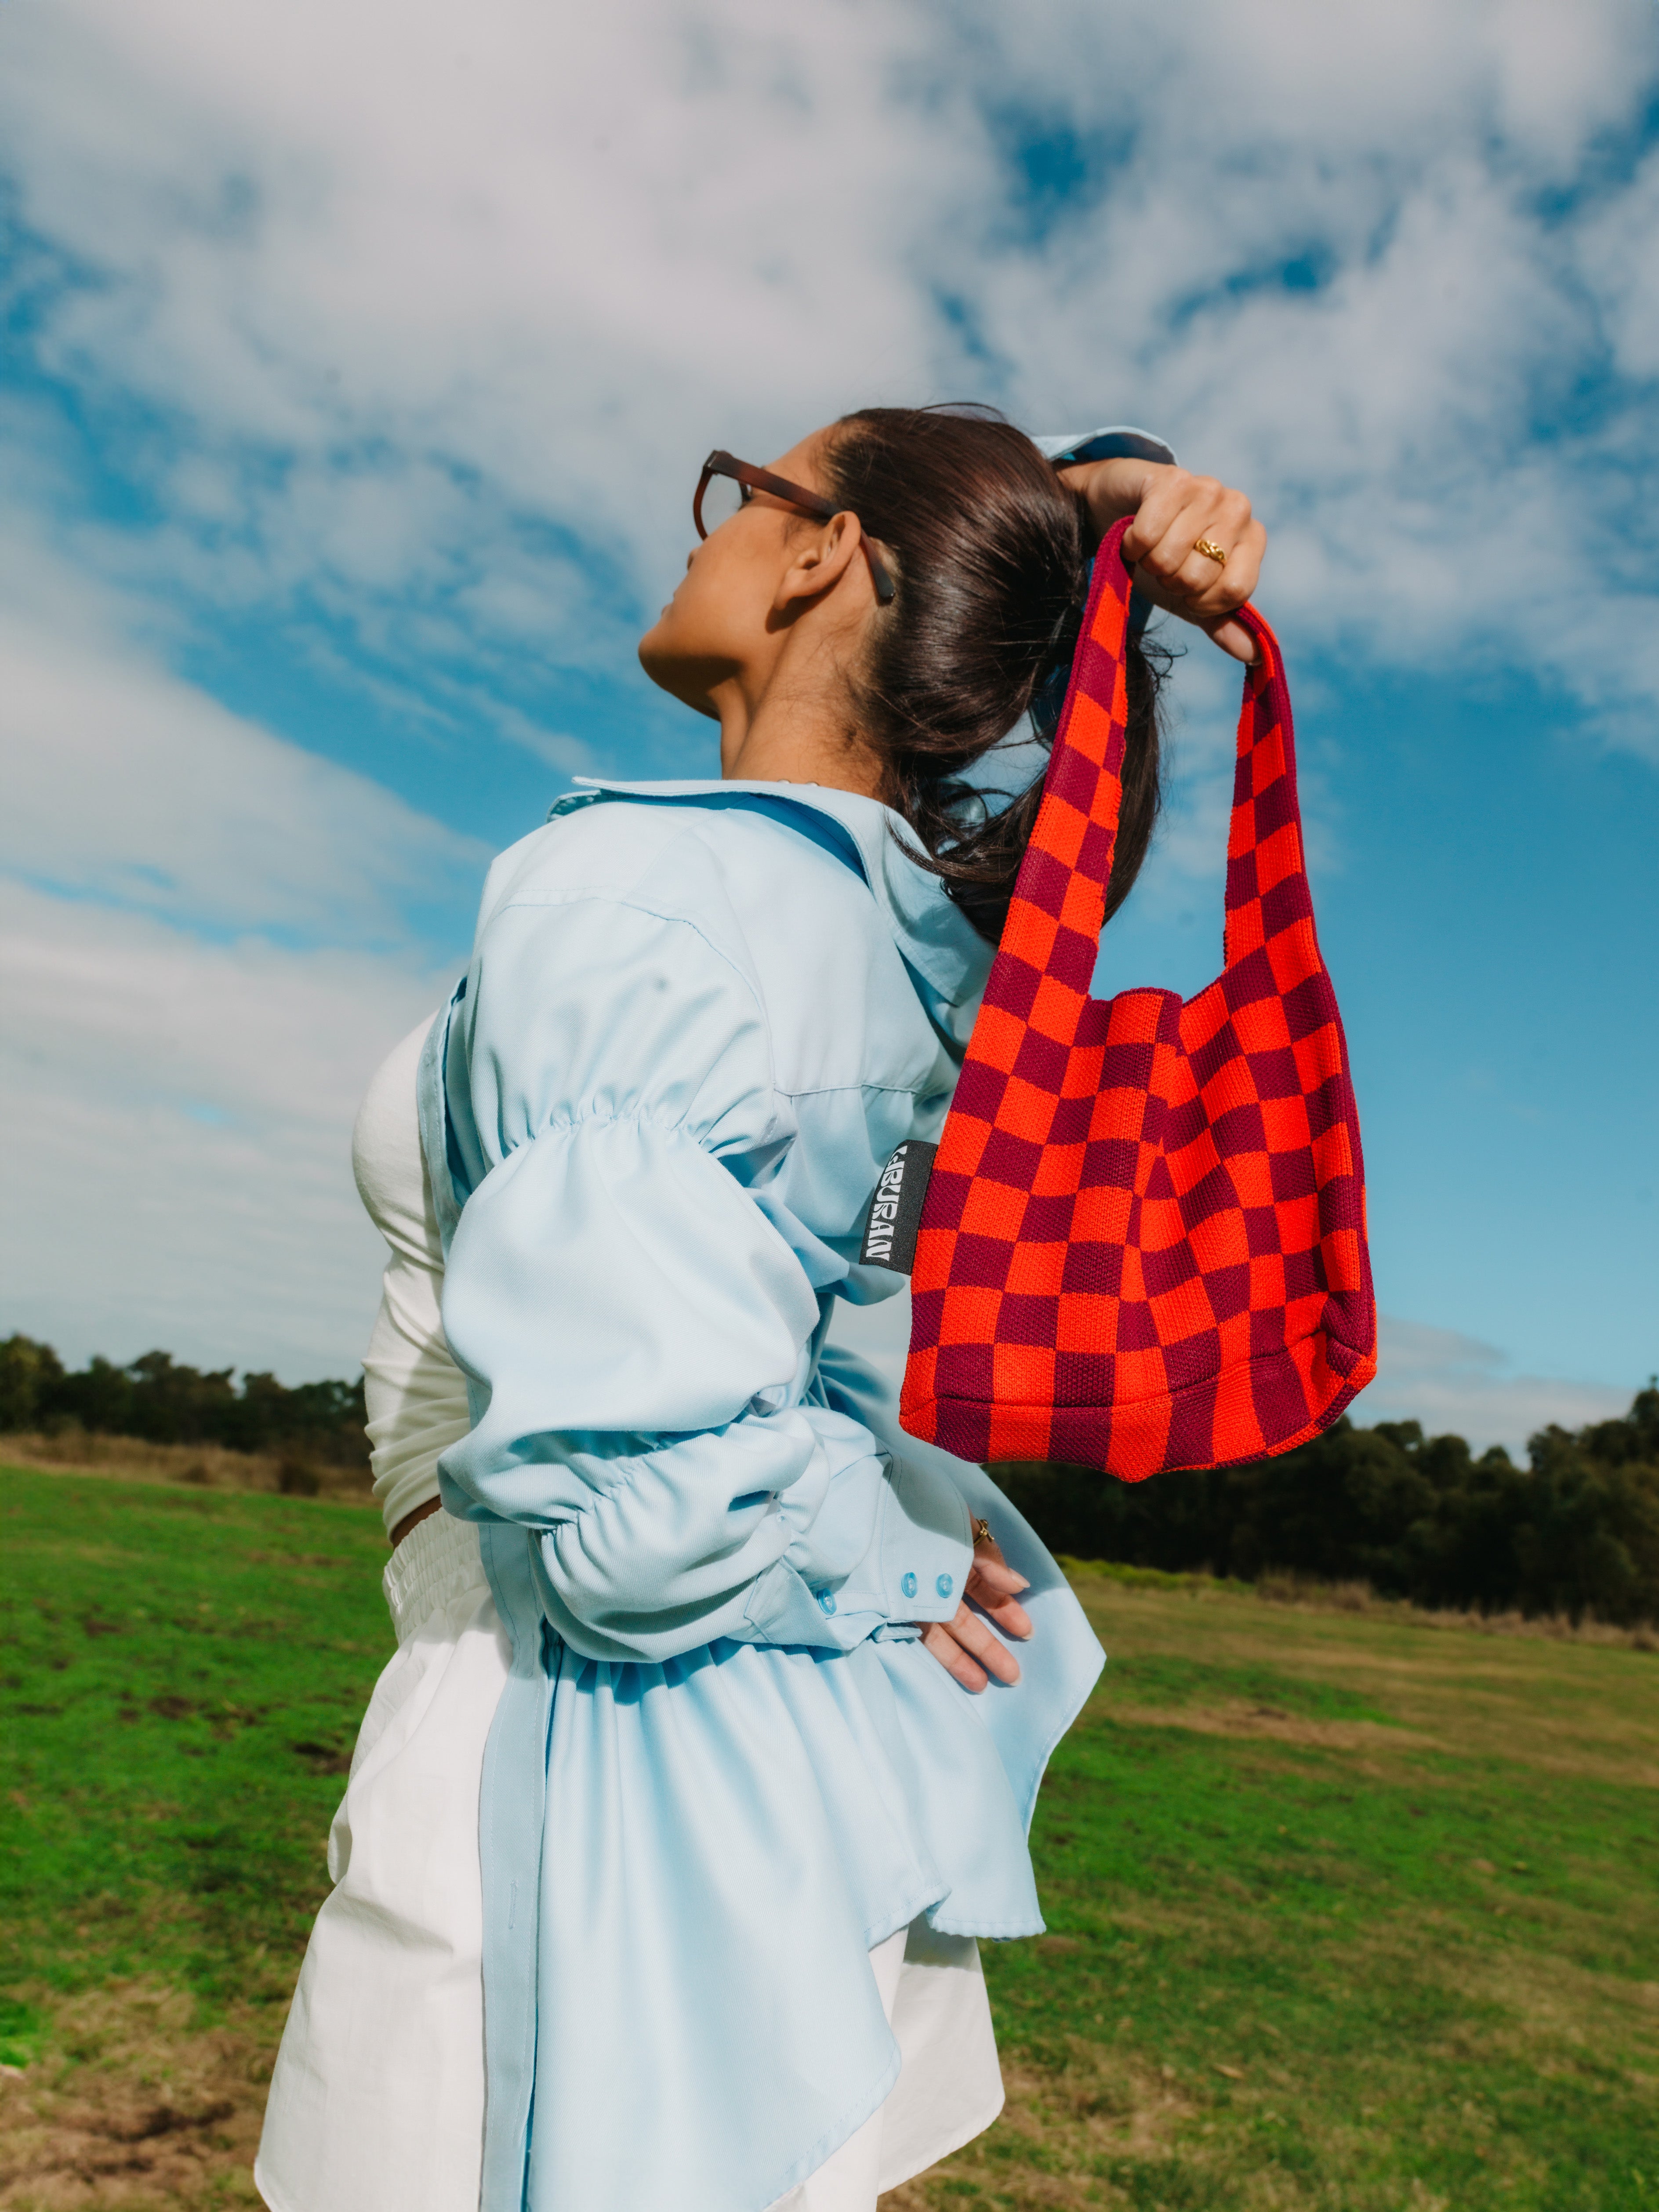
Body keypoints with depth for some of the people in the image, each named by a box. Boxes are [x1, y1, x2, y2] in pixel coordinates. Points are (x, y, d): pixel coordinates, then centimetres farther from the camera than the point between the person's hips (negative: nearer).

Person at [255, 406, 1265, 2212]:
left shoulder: (625, 892, -24)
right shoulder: (924, 908, -2)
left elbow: (649, 1511, -31)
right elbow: (1041, 534, 17)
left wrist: (884, 1547, -11)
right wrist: (1141, 507, -3)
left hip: (613, 1752, -7)